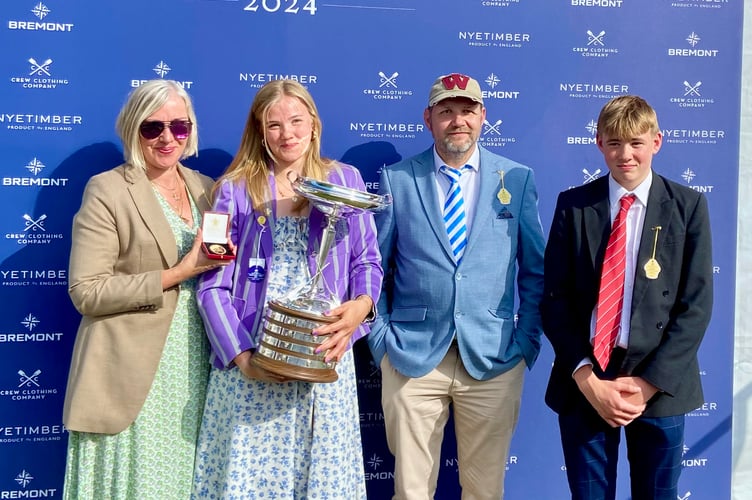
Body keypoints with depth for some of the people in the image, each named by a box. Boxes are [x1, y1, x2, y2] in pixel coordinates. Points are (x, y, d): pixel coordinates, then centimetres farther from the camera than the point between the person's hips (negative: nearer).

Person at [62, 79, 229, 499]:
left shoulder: (205, 188, 10)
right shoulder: (107, 190, -7)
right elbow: (86, 292, -14)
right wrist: (178, 274, -17)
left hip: (193, 365, 5)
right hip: (132, 373, -5)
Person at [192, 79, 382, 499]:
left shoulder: (345, 180, 6)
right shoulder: (235, 189, 3)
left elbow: (366, 260, 6)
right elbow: (213, 284, -1)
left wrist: (361, 305, -15)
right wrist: (241, 355, -14)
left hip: (323, 356, 1)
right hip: (250, 359, 0)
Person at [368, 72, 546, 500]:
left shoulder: (518, 179, 3)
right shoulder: (396, 179, 1)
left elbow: (535, 271, 8)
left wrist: (528, 342, 2)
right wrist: (381, 337, 0)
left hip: (493, 358, 1)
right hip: (411, 357, 0)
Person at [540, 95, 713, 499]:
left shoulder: (687, 206, 1)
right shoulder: (573, 205, 2)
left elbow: (696, 304, -3)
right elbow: (555, 298, -1)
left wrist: (651, 382, -11)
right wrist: (586, 378, -11)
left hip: (660, 383, 0)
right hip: (585, 381, 0)